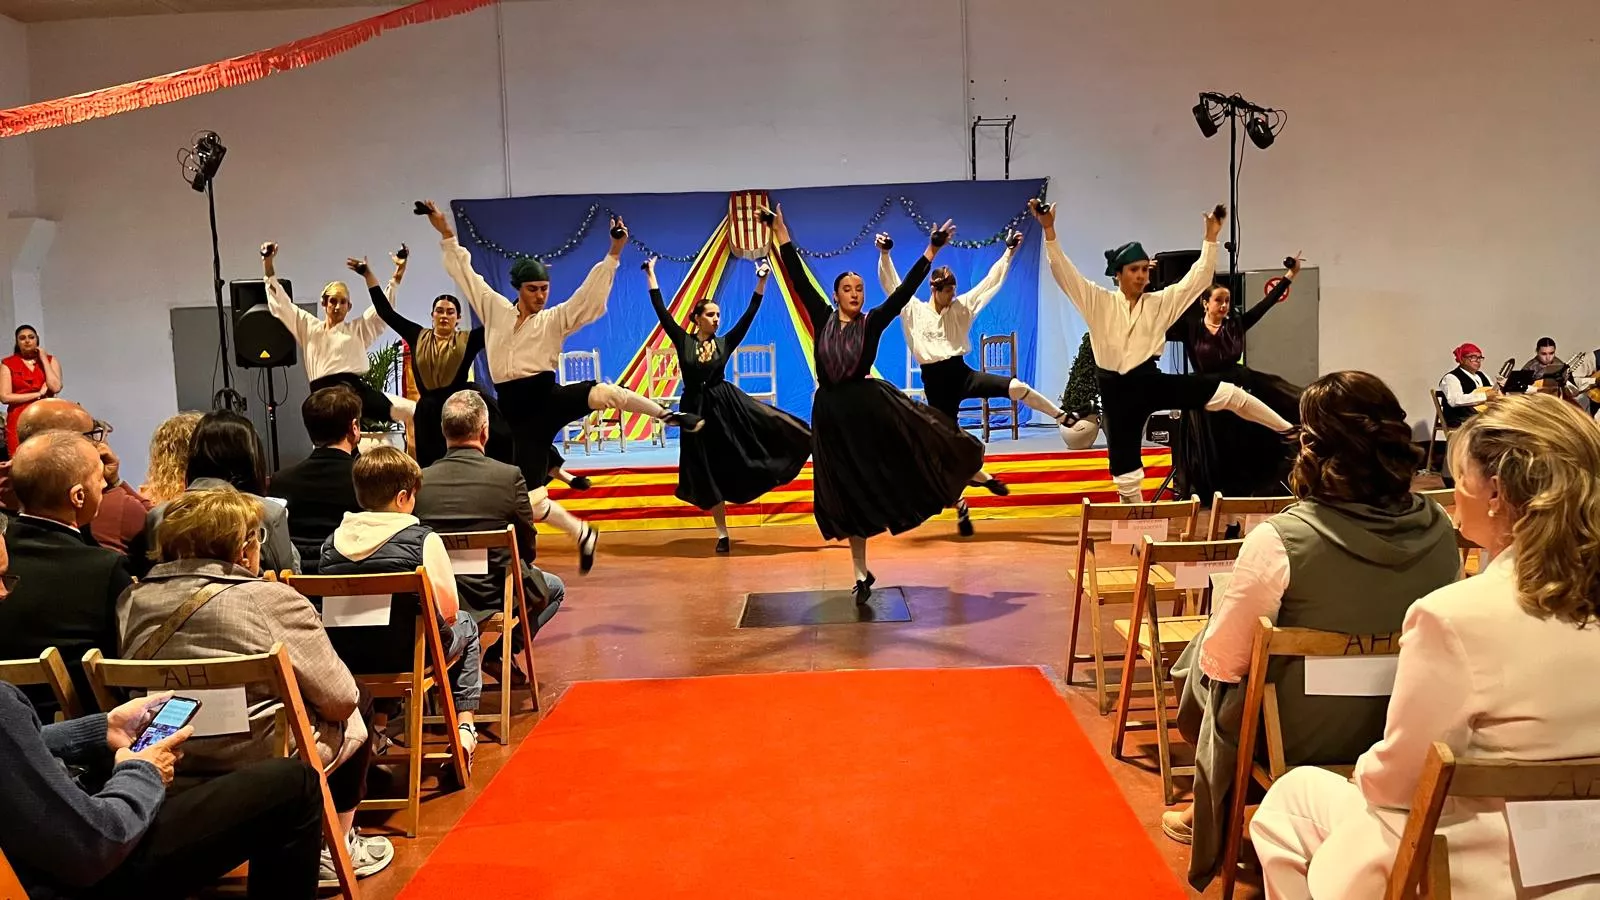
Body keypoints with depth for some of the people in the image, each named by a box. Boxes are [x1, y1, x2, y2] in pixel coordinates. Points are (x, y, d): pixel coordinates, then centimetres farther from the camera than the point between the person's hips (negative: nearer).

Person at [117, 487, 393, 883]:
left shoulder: (131, 600, 0)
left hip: (167, 771, 7)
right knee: (359, 704, 21)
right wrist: (349, 700, 11)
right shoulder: (271, 600, -15)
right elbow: (340, 699, -11)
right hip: (263, 769, -6)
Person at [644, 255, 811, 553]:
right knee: (710, 473, 6)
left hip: (728, 404, 1)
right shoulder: (682, 340, -1)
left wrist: (761, 281, -6)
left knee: (778, 427, -14)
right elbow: (661, 311, -4)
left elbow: (749, 315, -1)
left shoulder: (725, 343, 2)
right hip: (697, 410, -1)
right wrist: (651, 276, -3)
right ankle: (722, 533, 15)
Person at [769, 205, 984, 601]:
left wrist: (930, 251, -8)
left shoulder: (872, 322, 0)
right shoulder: (822, 317, 2)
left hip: (870, 405, -1)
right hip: (831, 413, 1)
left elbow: (904, 292, -5)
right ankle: (862, 574, 18)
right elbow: (799, 278, 1)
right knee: (848, 494, 7)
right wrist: (782, 235, 0)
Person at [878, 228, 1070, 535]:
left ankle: (1065, 419, -3)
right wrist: (884, 254, -22)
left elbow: (991, 282, 6)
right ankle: (961, 507, 16)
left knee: (1015, 386, -22)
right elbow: (891, 284, -8)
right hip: (935, 383, -1)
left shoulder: (962, 307, 6)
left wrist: (1009, 252, 2)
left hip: (961, 373, 2)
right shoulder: (913, 310, 1)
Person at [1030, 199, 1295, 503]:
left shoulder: (1160, 303, 8)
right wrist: (1049, 229, -17)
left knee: (1228, 394, -9)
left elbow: (1197, 279, 7)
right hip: (1117, 392, -1)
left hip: (1152, 383, 2)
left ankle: (1290, 432, 4)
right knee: (1125, 468, 4)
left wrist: (1211, 238, -1)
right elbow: (1064, 273, -7)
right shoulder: (1099, 302, 1)